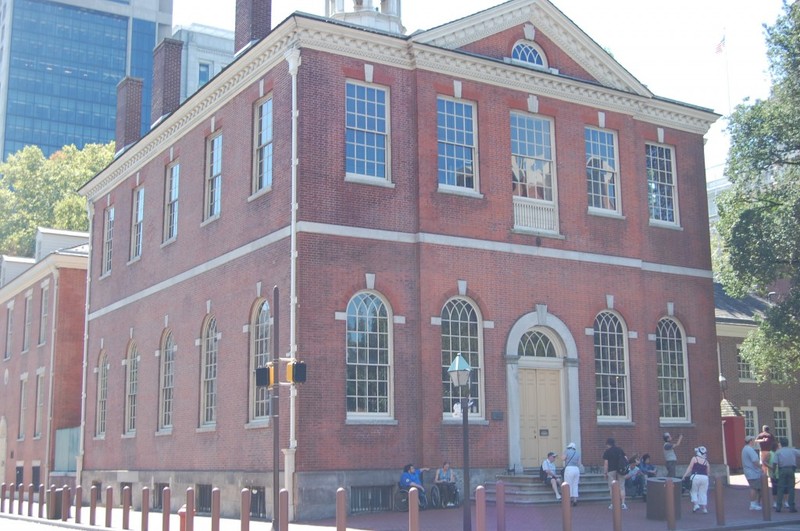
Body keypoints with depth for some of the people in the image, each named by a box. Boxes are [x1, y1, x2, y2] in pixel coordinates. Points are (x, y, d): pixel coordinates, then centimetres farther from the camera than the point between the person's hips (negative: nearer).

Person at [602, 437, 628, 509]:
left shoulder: (607, 452, -4)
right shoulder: (620, 449, 8)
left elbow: (606, 464, -9)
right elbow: (626, 459, 6)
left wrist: (605, 473, -4)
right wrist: (626, 467, 15)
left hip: (611, 470, -3)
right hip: (621, 470, 3)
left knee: (612, 487, 5)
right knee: (621, 487, 9)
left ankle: (613, 504, 4)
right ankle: (623, 503, 1)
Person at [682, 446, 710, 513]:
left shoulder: (694, 458, 3)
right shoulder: (706, 461, 12)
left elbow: (689, 468, -2)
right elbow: (708, 472, 12)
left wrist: (684, 475, -1)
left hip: (696, 476, -3)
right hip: (705, 477, 3)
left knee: (694, 491, 11)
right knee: (703, 493, 10)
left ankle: (696, 505, -5)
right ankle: (704, 508, 10)